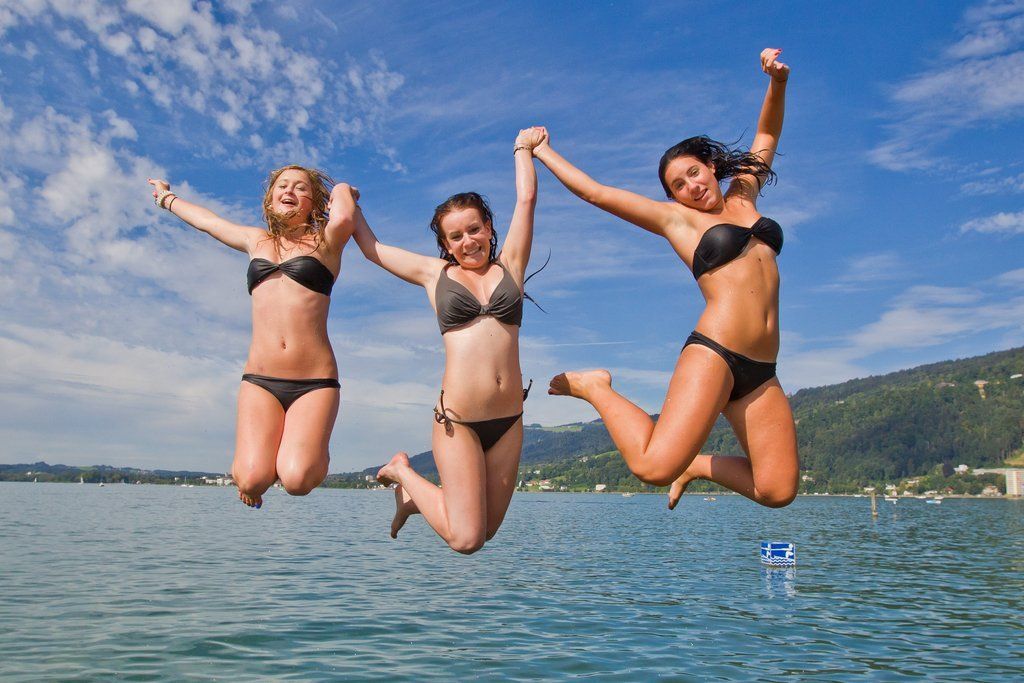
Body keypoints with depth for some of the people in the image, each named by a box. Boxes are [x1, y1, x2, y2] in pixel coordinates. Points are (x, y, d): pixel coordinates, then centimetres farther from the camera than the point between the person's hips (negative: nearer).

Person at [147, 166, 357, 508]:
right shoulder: (256, 241, 19)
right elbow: (206, 220, 37)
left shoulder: (324, 241, 7)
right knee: (252, 480, -18)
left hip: (315, 381, -3)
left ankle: (314, 451, 12)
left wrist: (341, 192, 4)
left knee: (296, 479, -23)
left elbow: (343, 219, -18)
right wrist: (166, 198, 54)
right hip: (260, 381, 3)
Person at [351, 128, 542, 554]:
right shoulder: (434, 274, 8)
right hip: (458, 420, -3)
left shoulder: (509, 266, 11)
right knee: (465, 540, -5)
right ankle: (402, 473, 21)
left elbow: (526, 198, 10)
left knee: (485, 531, 11)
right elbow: (369, 245, 19)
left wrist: (522, 147, 24)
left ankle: (416, 495, 37)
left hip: (509, 421, 3)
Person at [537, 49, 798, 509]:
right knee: (653, 467, -20)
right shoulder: (675, 218, 8)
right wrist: (541, 152, 17)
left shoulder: (742, 196, 21)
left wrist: (777, 82, 17)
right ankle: (594, 388, 5)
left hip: (760, 372, 5)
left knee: (777, 491, -6)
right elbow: (595, 192, 11)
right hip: (713, 354, -5)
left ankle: (697, 466, 19)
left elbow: (767, 135, 33)